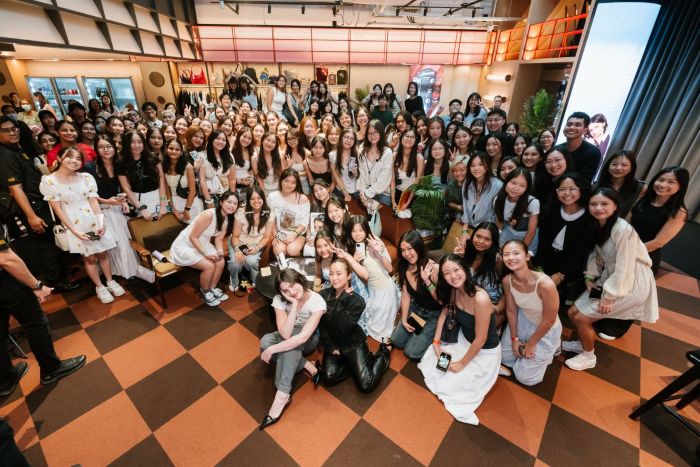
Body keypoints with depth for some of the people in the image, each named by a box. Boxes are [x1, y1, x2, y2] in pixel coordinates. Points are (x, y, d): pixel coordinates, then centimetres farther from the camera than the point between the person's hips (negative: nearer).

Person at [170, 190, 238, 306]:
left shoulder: (228, 219, -5)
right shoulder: (209, 214, -30)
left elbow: (219, 238, 1)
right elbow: (193, 237, -25)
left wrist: (220, 251, -18)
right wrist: (206, 254, -27)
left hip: (203, 244, 7)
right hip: (185, 245, -7)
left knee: (221, 262, -11)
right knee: (209, 266, -21)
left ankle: (212, 288, 13)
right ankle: (204, 292, 6)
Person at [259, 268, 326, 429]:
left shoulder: (317, 301, -29)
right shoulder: (279, 300, -20)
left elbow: (303, 337, -35)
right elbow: (285, 334, -31)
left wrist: (272, 350, -34)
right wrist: (295, 304, -37)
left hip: (309, 339, -3)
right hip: (289, 337, 3)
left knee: (292, 339, -36)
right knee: (265, 341, -28)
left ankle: (282, 395, -33)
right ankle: (308, 365, -18)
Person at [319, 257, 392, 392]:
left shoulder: (357, 301, -17)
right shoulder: (323, 295, -7)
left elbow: (344, 328, -27)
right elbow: (321, 325, -2)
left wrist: (342, 300, -29)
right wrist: (330, 347, -8)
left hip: (353, 343, -3)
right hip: (332, 342, 4)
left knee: (366, 386, -10)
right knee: (329, 378, -17)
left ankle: (384, 352, 14)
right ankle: (353, 364, 10)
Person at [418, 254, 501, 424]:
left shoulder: (480, 298, -36)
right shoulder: (454, 291, -14)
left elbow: (480, 339, -27)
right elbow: (445, 311, 3)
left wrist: (462, 363, -15)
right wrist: (436, 342, -4)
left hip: (484, 351, -6)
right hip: (463, 340, 6)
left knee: (448, 384, -5)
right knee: (431, 359, 4)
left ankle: (489, 371, 15)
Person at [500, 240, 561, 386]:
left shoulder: (545, 284, -37)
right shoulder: (507, 281, -21)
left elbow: (549, 320, -22)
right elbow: (511, 310, -5)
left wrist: (531, 344, -9)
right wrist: (514, 339, 1)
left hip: (546, 330, -4)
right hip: (522, 321, 4)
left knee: (525, 378, 9)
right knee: (503, 358, 16)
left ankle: (550, 349, 27)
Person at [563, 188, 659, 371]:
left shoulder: (623, 229, -24)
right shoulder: (597, 226, 1)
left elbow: (624, 268, -23)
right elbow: (595, 254, 11)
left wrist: (608, 297, -17)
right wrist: (589, 277, -2)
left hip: (631, 284, -7)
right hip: (608, 278, 7)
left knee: (582, 318, -8)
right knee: (572, 312, 6)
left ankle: (589, 357, 17)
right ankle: (583, 343, 33)